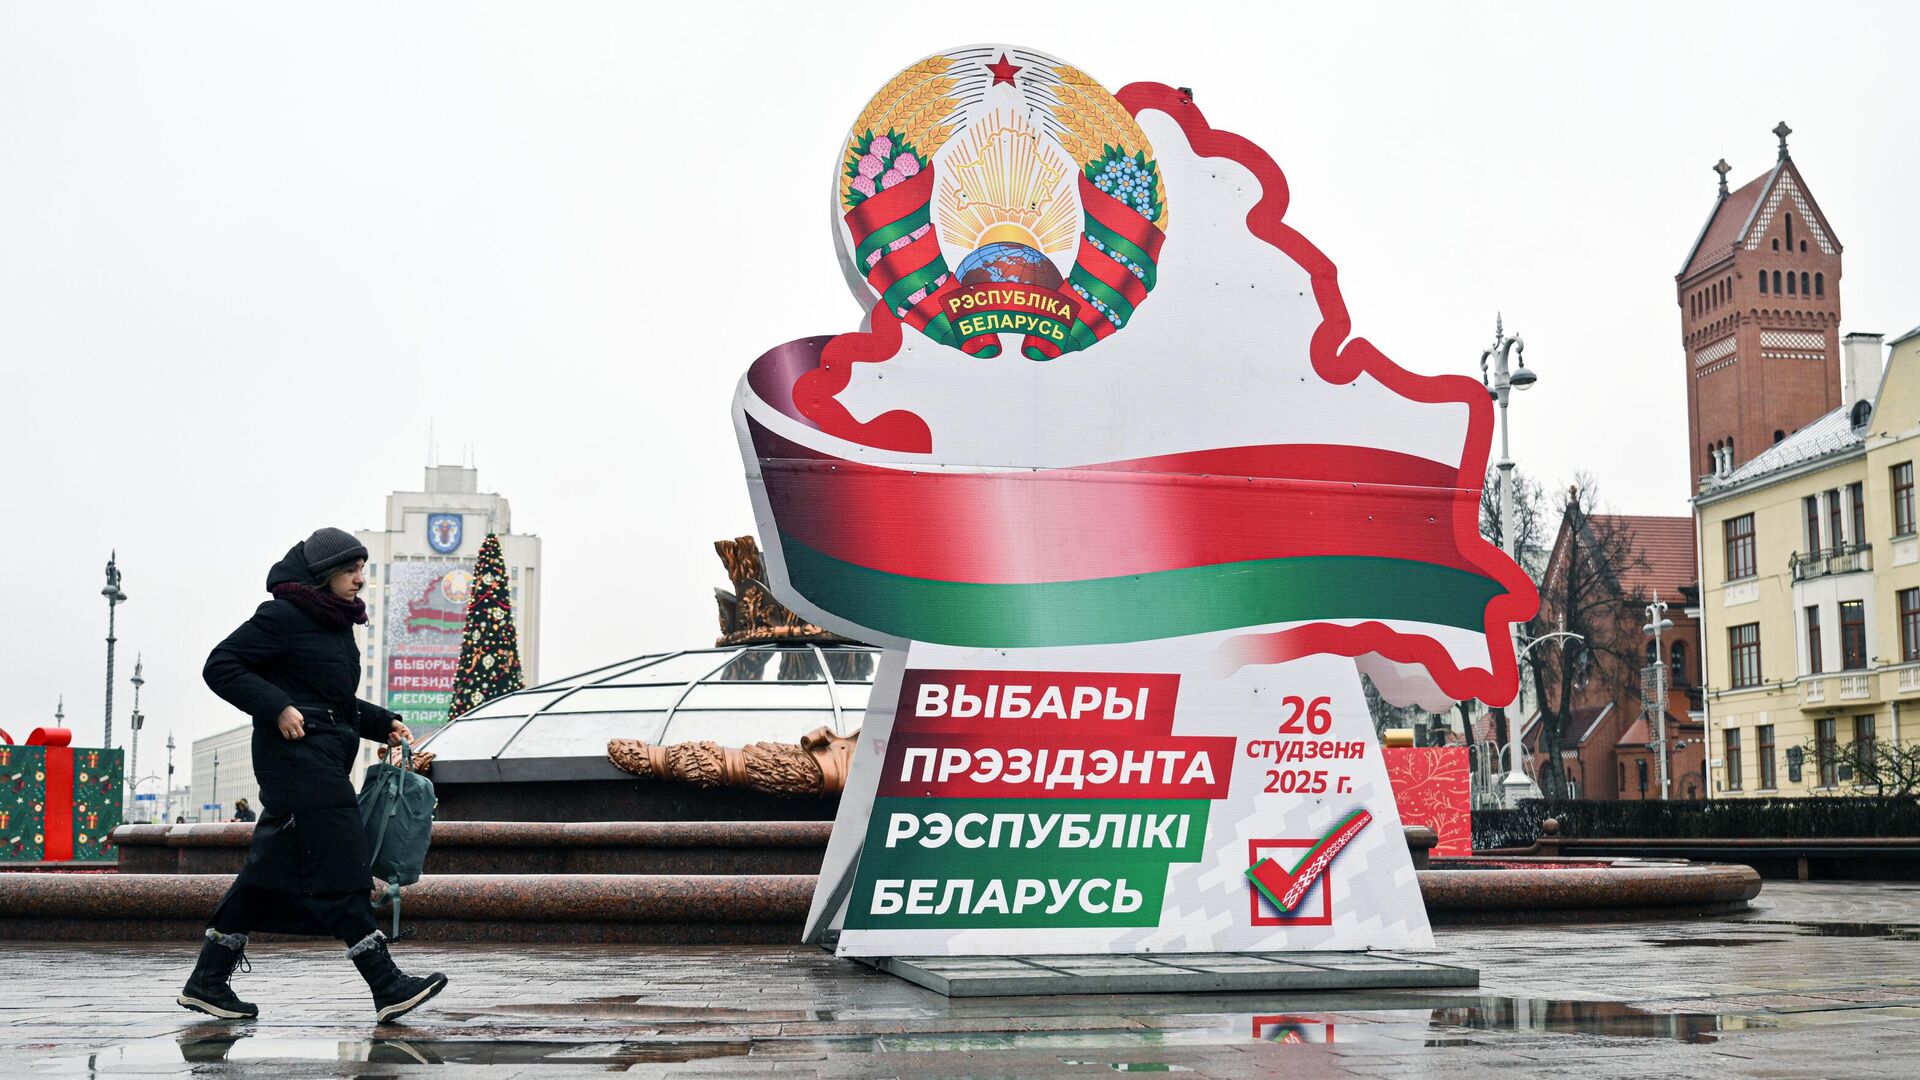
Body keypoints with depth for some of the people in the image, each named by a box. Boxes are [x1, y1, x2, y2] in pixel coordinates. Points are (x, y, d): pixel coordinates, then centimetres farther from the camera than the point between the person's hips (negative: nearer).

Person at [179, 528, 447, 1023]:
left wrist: (384, 724, 13)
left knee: (270, 872, 10)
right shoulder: (283, 615, -9)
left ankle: (208, 980, 16)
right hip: (296, 755, -10)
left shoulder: (337, 622, 19)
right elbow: (220, 666, -11)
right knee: (340, 869, -11)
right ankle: (387, 987, -12)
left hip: (323, 759, 10)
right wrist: (276, 707, -21)